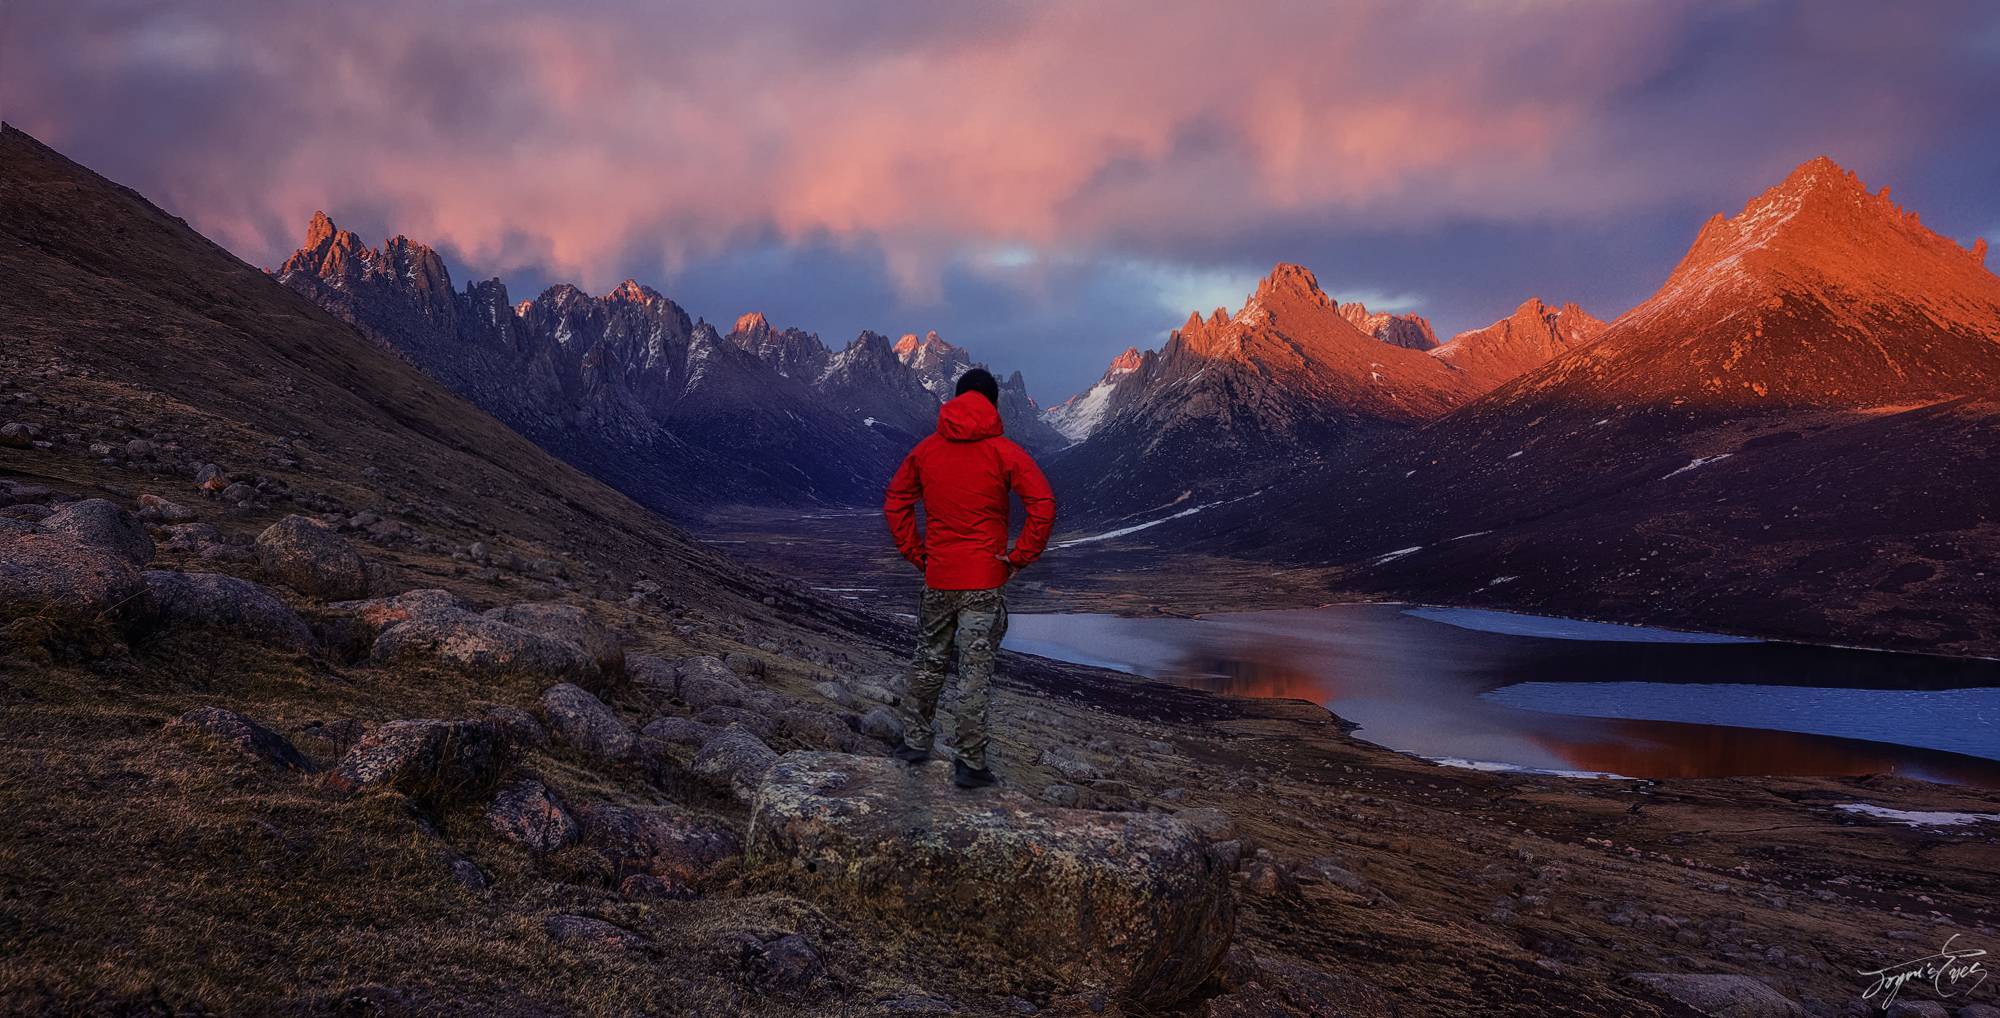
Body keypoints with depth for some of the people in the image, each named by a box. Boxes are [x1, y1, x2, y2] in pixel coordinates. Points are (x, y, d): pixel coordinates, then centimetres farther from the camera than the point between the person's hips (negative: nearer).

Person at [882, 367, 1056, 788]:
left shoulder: (926, 449, 5)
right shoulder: (1003, 452, -7)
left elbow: (895, 503, 10)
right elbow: (1044, 505, -15)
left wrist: (916, 554, 12)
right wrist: (1020, 558, -7)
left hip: (937, 578, 3)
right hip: (984, 581, -3)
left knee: (928, 661, 20)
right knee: (976, 670, 2)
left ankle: (915, 741, 30)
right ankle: (971, 764, 6)